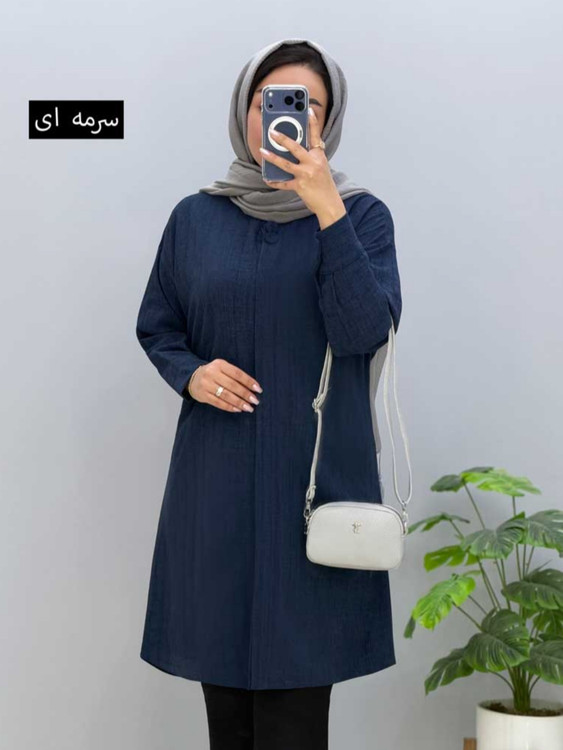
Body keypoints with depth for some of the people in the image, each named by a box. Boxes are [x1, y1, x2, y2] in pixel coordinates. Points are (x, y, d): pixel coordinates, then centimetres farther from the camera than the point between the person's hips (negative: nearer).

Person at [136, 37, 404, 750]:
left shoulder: (362, 214, 1)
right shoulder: (195, 217, 7)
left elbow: (365, 331, -13)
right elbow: (156, 327, 14)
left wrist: (327, 208, -20)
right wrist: (190, 373, -7)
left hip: (314, 471, -2)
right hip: (215, 475, 2)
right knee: (222, 671, 8)